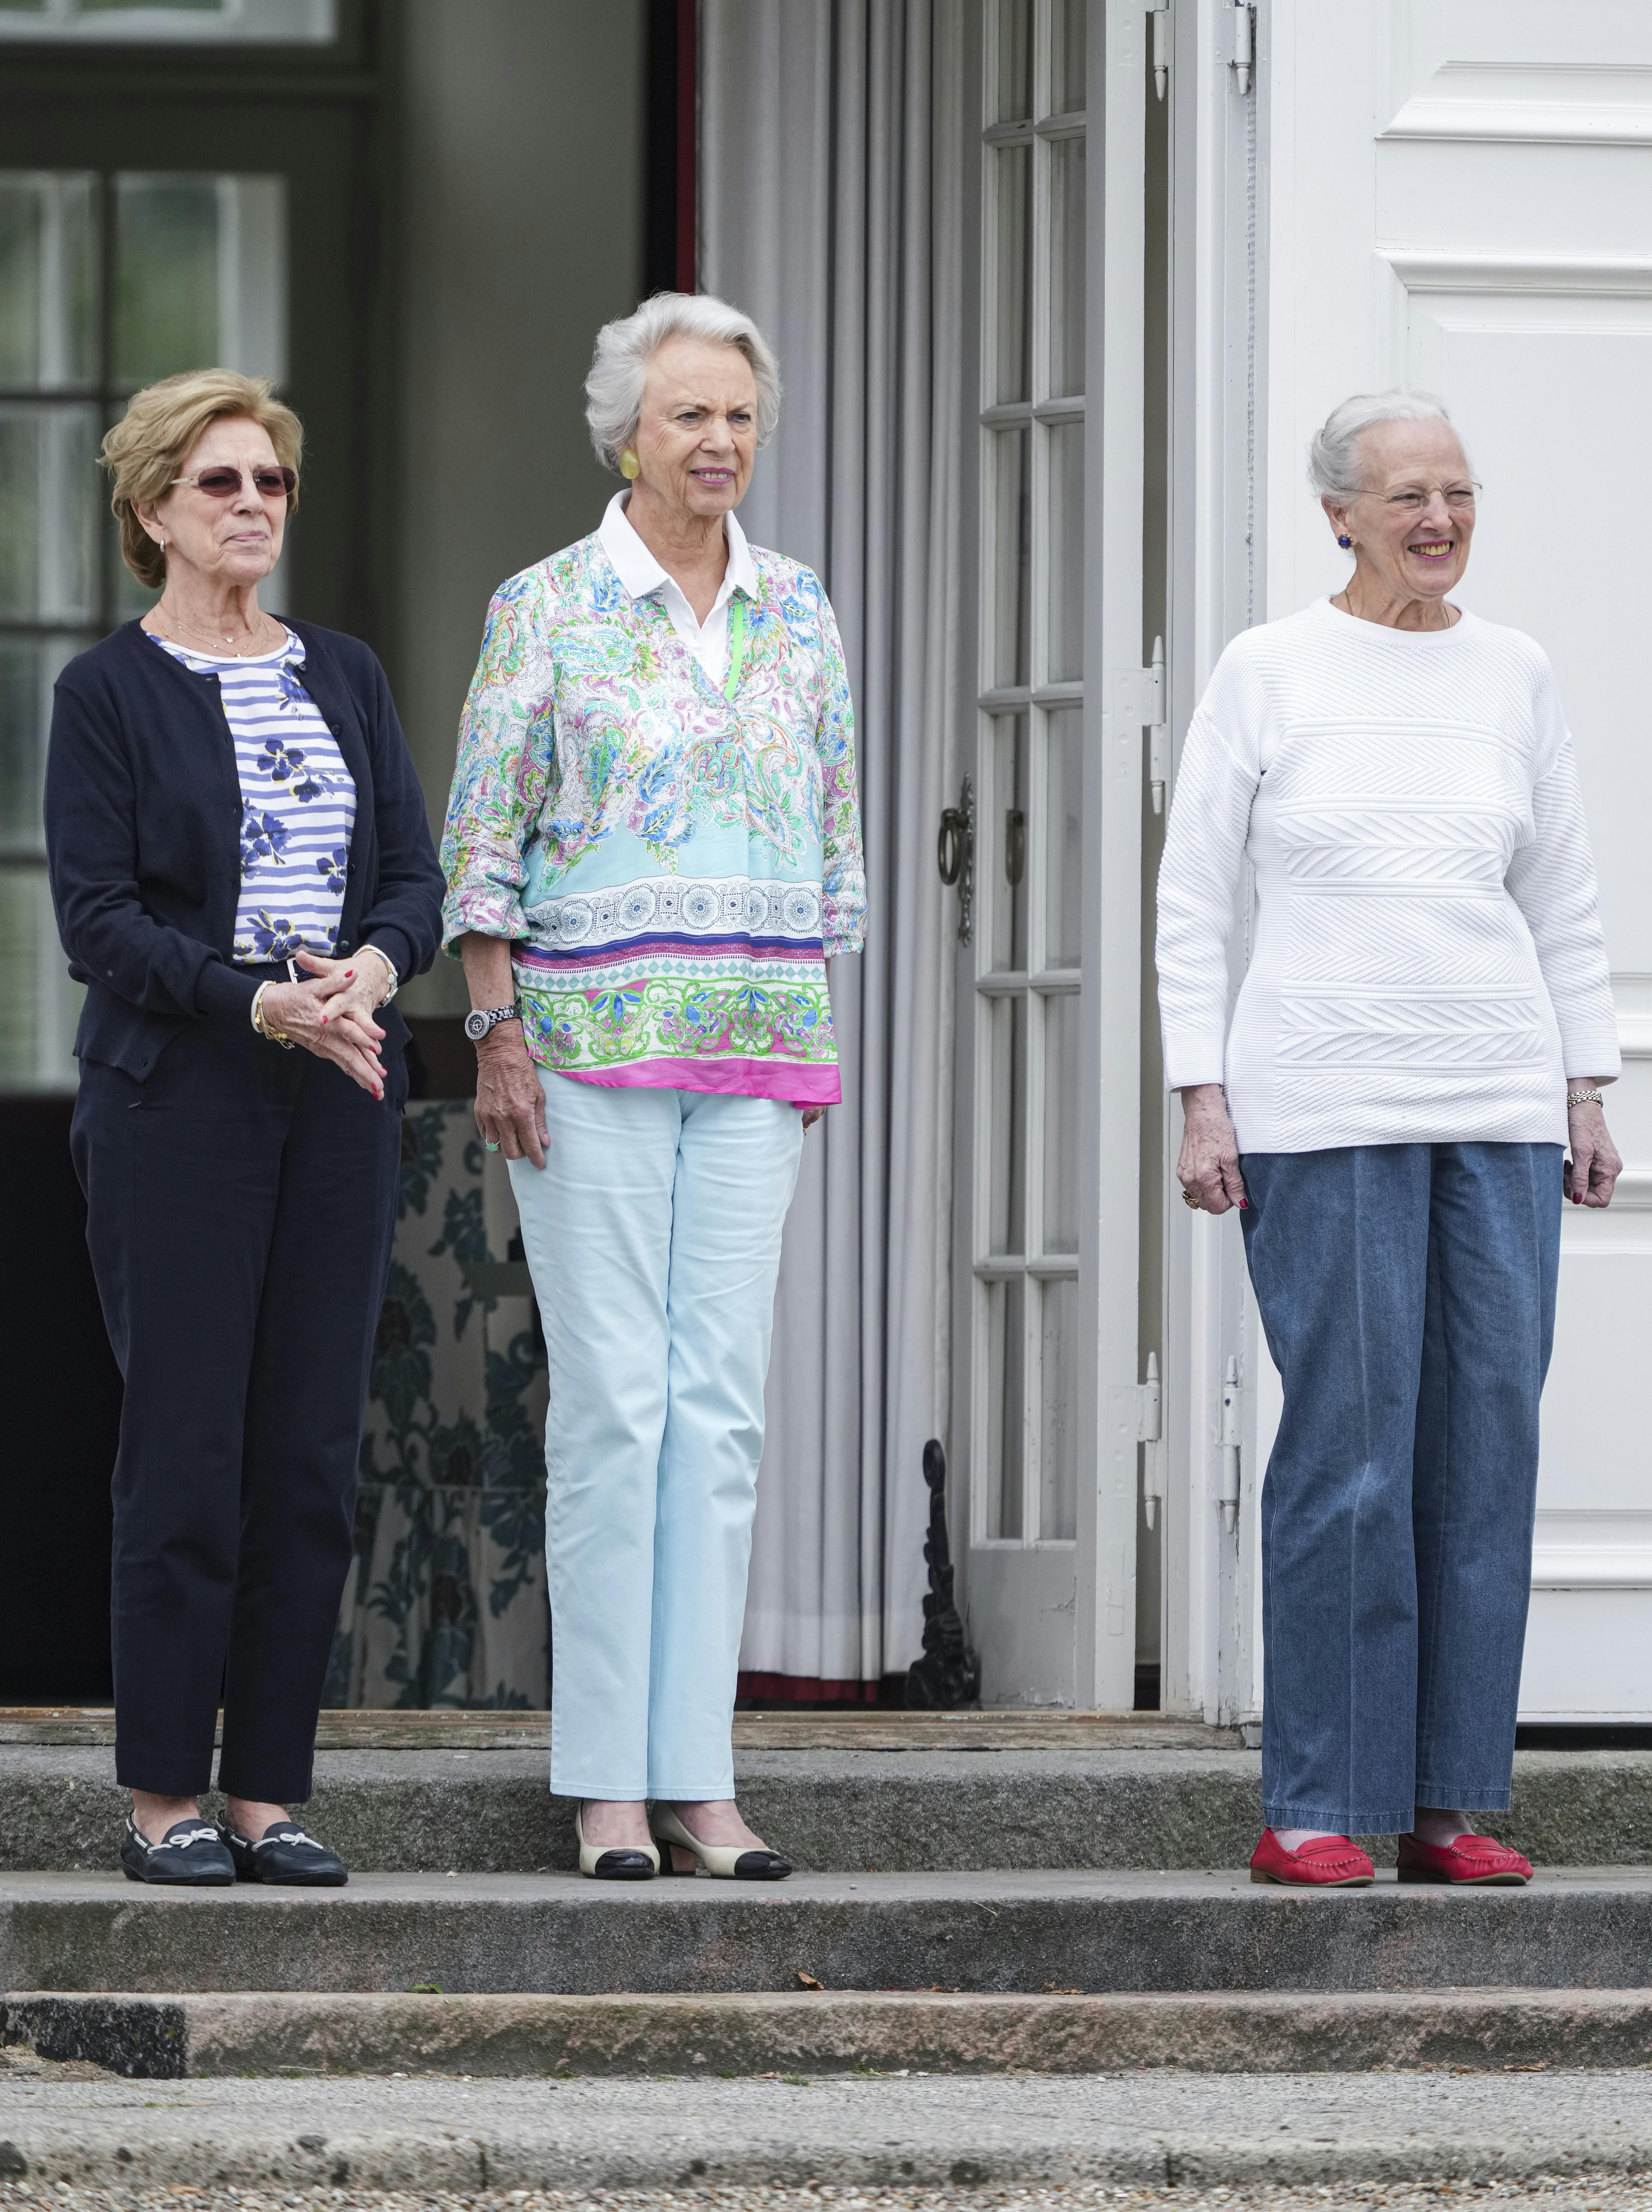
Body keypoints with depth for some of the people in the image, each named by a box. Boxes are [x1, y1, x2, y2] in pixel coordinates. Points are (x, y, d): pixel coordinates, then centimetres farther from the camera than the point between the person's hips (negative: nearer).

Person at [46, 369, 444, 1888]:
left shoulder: (346, 677, 15)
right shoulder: (110, 691, 0)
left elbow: (417, 873, 10)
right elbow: (96, 917, -8)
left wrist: (376, 964, -12)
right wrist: (262, 1003, -19)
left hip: (338, 1106, 5)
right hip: (179, 1097, -5)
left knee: (313, 1457, 2)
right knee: (188, 1450, -6)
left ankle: (270, 1792, 7)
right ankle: (165, 1800, 1)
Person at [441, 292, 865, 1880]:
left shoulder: (797, 612, 12)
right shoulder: (545, 607, -1)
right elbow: (482, 837, -2)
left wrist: (814, 1030, 12)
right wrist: (496, 1033, -9)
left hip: (755, 1039, 4)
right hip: (588, 1031, -4)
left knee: (722, 1401, 1)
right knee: (613, 1395, -6)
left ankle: (697, 1777, 3)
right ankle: (604, 1780, -1)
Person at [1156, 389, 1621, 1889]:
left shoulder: (1512, 676, 12)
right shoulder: (1271, 672, 2)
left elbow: (1565, 906, 17)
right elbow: (1193, 902, 3)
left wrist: (1589, 1094, 11)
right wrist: (1202, 1101, -4)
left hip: (1499, 1108, 4)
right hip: (1324, 1113, -4)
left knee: (1489, 1443, 1)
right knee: (1348, 1447, -8)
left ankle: (1452, 1802, 7)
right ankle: (1315, 1809, -2)